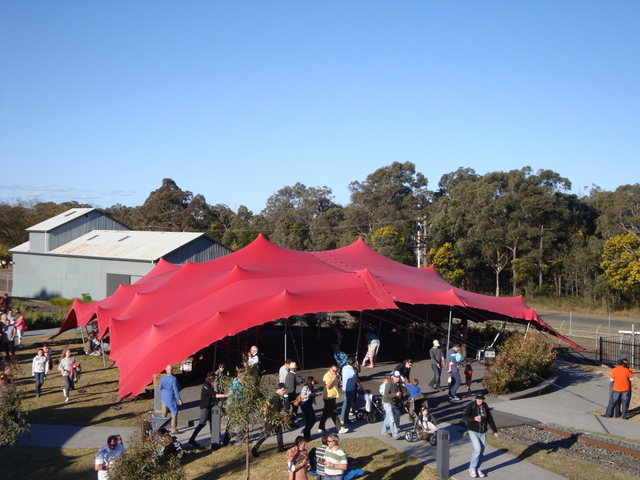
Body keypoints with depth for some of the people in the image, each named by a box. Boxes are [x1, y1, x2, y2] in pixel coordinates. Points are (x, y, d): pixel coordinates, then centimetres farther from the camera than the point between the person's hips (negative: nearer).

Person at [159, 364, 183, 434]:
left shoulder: (162, 378, -4)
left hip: (163, 396, 5)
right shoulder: (173, 379, -17)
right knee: (174, 413, 4)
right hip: (171, 397, -5)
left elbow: (160, 388, 6)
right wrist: (179, 399, -11)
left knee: (164, 413, 15)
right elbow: (176, 390, -17)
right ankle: (173, 430, 4)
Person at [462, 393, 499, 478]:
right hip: (473, 431, -5)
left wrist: (495, 430, 12)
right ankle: (472, 468, 4)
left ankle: (478, 470, 23)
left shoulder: (485, 406, 4)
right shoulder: (471, 406, -11)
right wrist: (474, 418, -31)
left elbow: (490, 419, 12)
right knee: (477, 449, -15)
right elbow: (464, 417, -16)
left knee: (481, 451, 8)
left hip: (483, 432, 5)